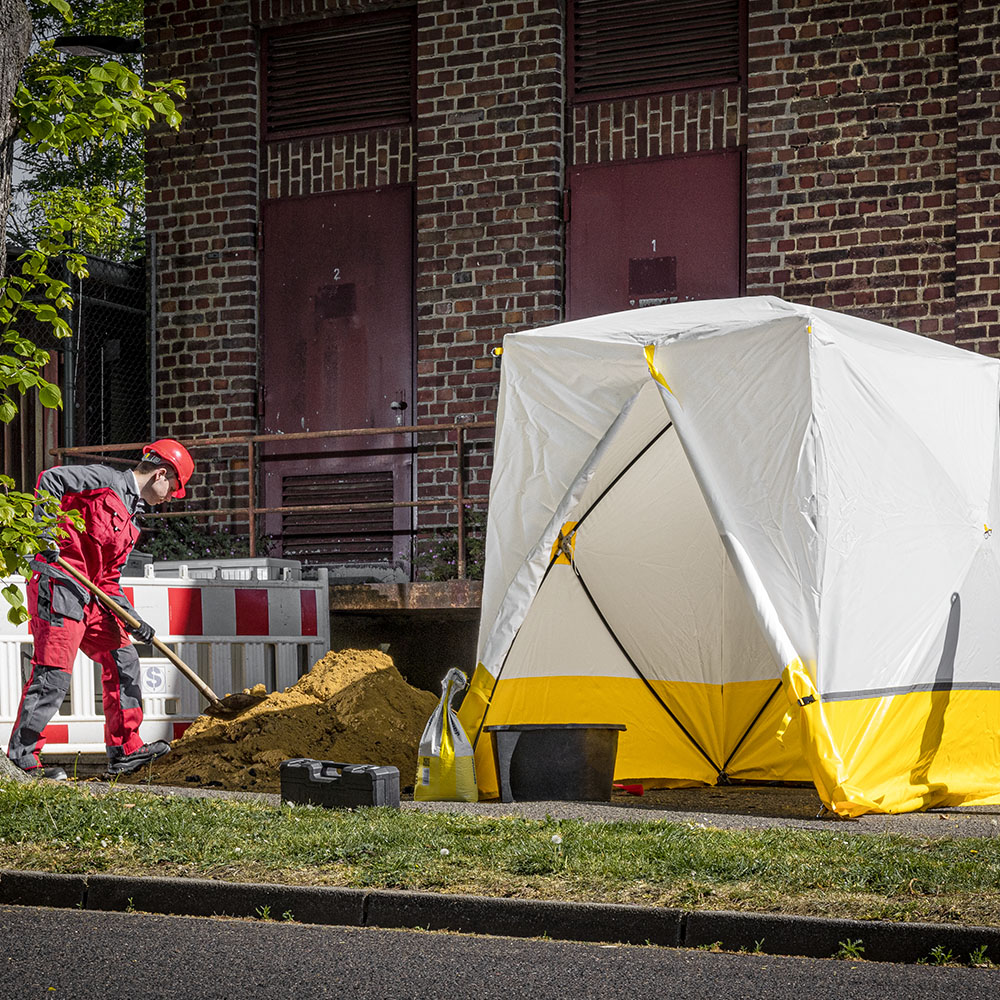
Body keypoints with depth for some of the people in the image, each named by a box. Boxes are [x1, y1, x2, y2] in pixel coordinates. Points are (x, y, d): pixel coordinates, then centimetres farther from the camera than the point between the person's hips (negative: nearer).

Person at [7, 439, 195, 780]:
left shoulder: (129, 521, 22)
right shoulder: (106, 481, -4)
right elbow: (49, 479, -13)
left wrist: (131, 619, 8)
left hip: (88, 595, 10)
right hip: (58, 584, -10)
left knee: (122, 658, 10)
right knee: (53, 674, -11)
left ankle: (124, 749, 16)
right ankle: (20, 756, -3)